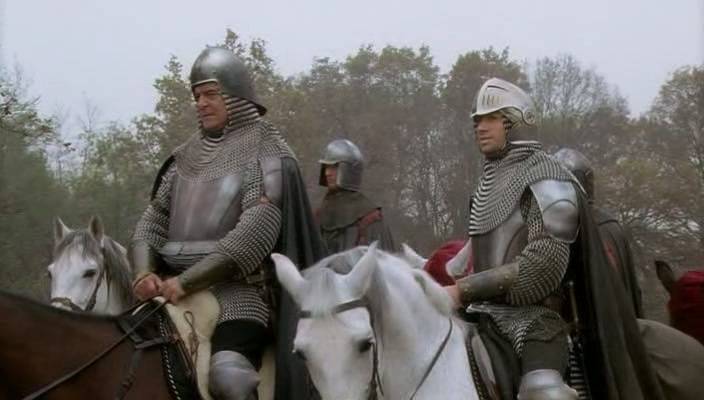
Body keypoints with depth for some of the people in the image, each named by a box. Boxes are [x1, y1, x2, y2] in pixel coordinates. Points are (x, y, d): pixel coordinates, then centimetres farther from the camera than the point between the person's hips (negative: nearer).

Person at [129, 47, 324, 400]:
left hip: (239, 288, -6)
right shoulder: (187, 157, 18)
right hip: (175, 288, 6)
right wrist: (144, 272, -8)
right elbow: (154, 220, 14)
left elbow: (254, 235, -13)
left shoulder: (265, 152, -1)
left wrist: (186, 281, -18)